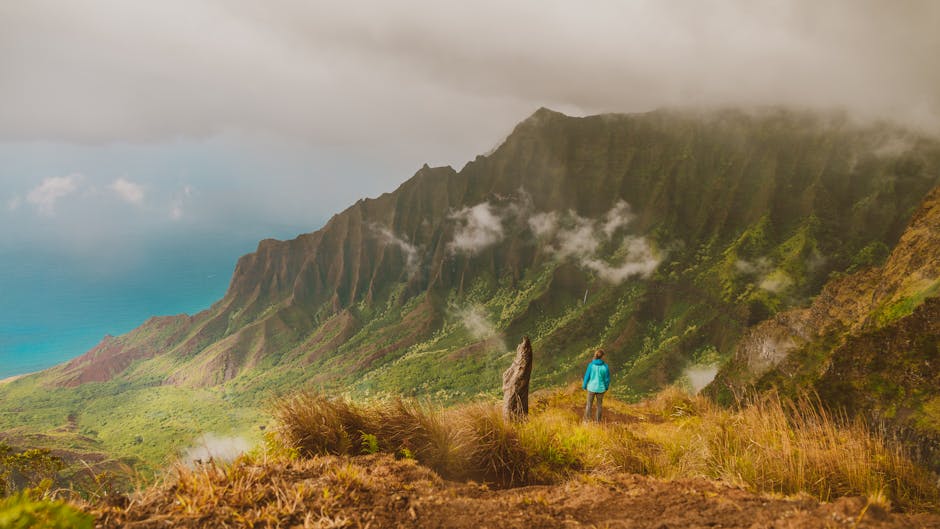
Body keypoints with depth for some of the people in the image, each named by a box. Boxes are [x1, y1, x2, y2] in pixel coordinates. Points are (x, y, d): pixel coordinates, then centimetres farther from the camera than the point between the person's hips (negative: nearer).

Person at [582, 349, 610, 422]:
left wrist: (584, 386, 7)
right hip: (600, 388, 0)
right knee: (599, 405, 20)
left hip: (591, 387, 0)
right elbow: (607, 378, -7)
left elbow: (587, 376, -10)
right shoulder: (605, 366, -16)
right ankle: (597, 421, 29)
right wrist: (606, 387, 12)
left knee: (589, 404, 18)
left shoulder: (591, 365, -17)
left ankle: (587, 420, 25)